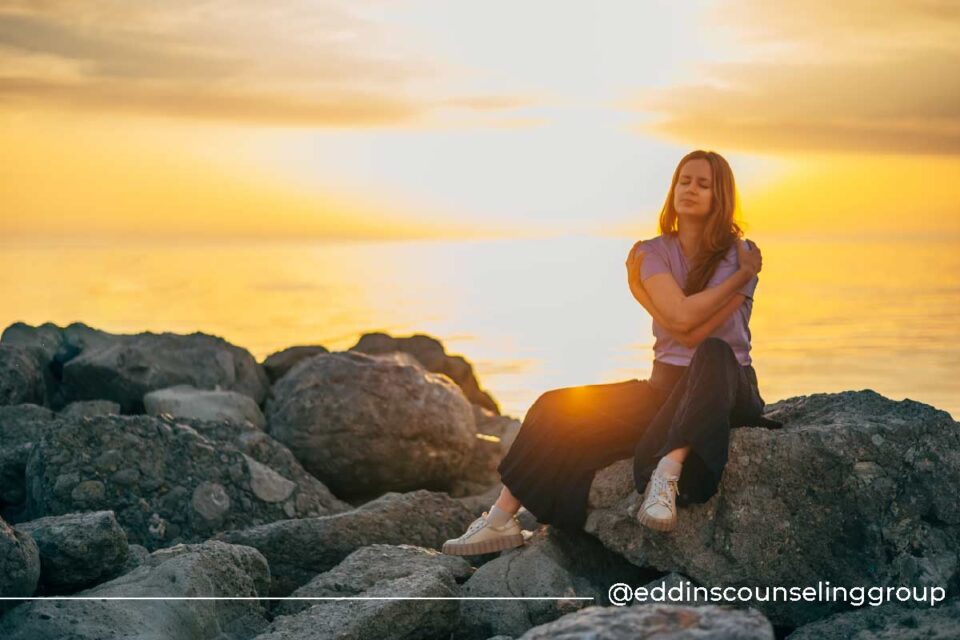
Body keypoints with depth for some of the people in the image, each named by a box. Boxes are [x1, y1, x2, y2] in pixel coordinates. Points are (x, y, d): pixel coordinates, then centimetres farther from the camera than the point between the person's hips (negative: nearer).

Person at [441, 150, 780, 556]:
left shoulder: (741, 255, -5)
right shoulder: (654, 252, 4)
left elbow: (695, 334, -18)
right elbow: (680, 316, -16)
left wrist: (638, 289, -10)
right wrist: (741, 276, -11)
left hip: (727, 387, -4)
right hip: (666, 386, 4)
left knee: (713, 352, -40)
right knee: (561, 409, -13)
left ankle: (667, 476, -53)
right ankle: (501, 519, -13)